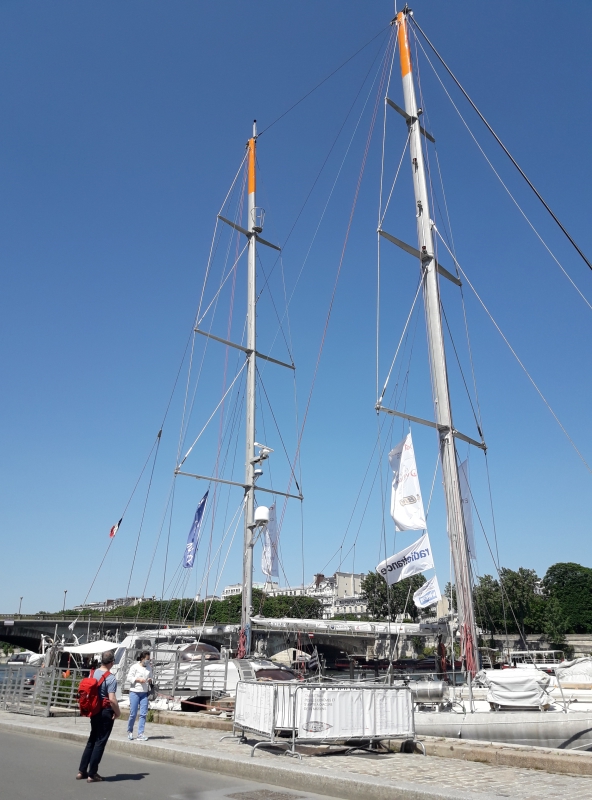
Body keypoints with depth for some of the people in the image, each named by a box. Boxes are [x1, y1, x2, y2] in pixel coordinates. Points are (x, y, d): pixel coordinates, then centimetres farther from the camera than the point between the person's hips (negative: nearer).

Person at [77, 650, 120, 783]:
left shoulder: (93, 673, 2)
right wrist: (118, 712, -8)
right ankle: (92, 774, 10)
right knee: (100, 742, 4)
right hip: (106, 712, -7)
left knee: (92, 740, 19)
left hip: (94, 711, 7)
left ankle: (82, 771, 23)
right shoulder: (110, 678, -20)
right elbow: (112, 699, -23)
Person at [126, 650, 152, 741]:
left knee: (143, 714, -1)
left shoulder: (149, 668, 11)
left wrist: (150, 680, 0)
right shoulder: (134, 667, -4)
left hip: (144, 693, 4)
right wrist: (139, 680, -18)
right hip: (134, 692, -4)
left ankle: (140, 734, 5)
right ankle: (130, 731, 23)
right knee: (133, 714, -1)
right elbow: (129, 677, -9)